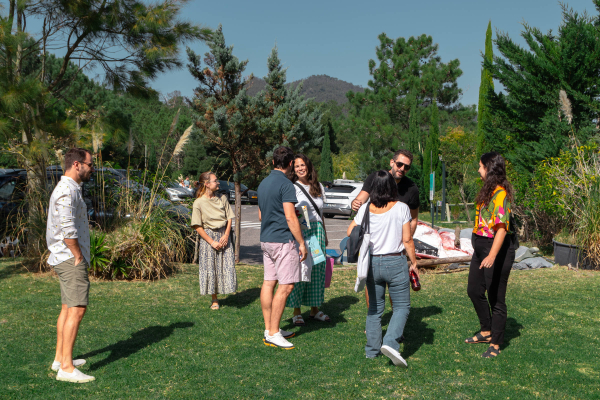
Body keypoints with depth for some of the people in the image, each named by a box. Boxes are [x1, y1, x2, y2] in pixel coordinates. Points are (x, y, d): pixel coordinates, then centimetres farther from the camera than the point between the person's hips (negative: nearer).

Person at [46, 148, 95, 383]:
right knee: (77, 309, -13)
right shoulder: (67, 191, -16)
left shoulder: (69, 189, 18)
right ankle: (66, 368, -12)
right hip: (71, 259, -11)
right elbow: (67, 229, -24)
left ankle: (60, 358, 25)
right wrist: (78, 257, -16)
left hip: (66, 259, 11)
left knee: (67, 308, 16)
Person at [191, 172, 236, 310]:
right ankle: (214, 300, 15)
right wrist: (212, 242, -13)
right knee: (210, 268, 2)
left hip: (224, 235, 4)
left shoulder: (222, 199, 7)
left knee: (227, 266, -3)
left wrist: (226, 235, -8)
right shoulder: (199, 203, -7)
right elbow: (198, 226, -8)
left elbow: (229, 218, 7)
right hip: (208, 237, -3)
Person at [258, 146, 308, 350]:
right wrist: (301, 243, -12)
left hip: (266, 239, 9)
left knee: (269, 283, 10)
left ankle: (269, 329, 16)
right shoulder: (285, 184, -14)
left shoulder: (263, 183, 13)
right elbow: (290, 217, -18)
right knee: (285, 286, -6)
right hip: (283, 240, -9)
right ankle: (273, 334, -5)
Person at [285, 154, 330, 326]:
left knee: (317, 270, 6)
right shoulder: (292, 187, -1)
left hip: (317, 231, 5)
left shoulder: (319, 187, 15)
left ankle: (315, 309, 18)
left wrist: (325, 234, 22)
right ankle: (296, 312, 4)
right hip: (299, 232, -5)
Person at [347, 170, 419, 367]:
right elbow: (407, 240, -6)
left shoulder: (366, 209, -2)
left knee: (374, 307, 16)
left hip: (372, 262, 3)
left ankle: (372, 349, 20)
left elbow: (351, 232, 7)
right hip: (396, 262, -3)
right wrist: (413, 262, 5)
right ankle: (390, 343, -12)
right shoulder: (401, 208, -8)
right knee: (402, 306, 7)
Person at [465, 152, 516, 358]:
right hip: (481, 246, 10)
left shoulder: (500, 194, -20)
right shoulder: (488, 190, 11)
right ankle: (486, 331, 37)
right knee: (474, 290, 19)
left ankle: (495, 344, 16)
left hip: (497, 248, -10)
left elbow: (502, 228, -28)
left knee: (496, 297, 2)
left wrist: (492, 256, -37)